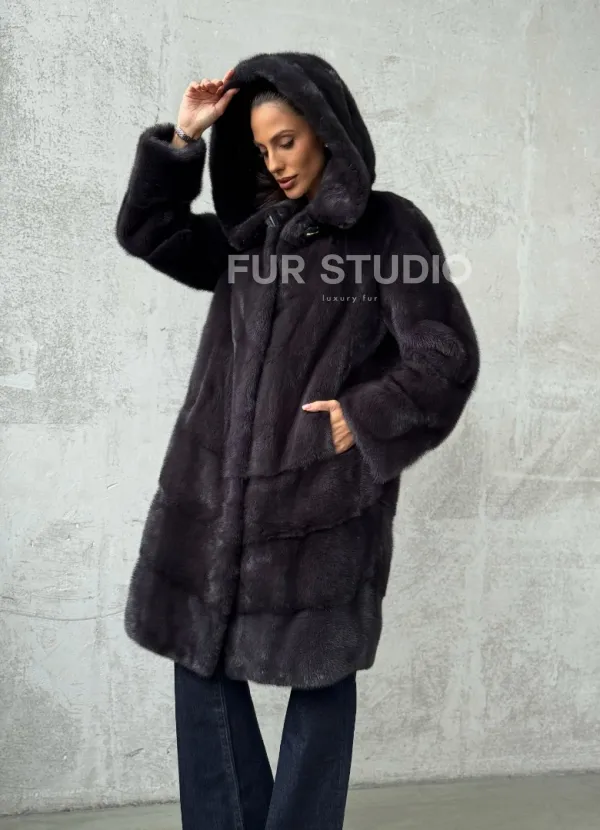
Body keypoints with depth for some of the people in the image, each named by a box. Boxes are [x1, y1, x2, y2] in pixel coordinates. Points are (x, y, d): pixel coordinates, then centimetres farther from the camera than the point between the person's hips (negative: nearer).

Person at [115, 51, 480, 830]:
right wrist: (182, 139, 3)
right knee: (202, 661, 9)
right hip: (218, 485, 6)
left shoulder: (391, 227, -2)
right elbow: (146, 232, 12)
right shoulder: (252, 232, 14)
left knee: (320, 676, 5)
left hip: (321, 495, -5)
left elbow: (448, 357, -7)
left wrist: (360, 417, -10)